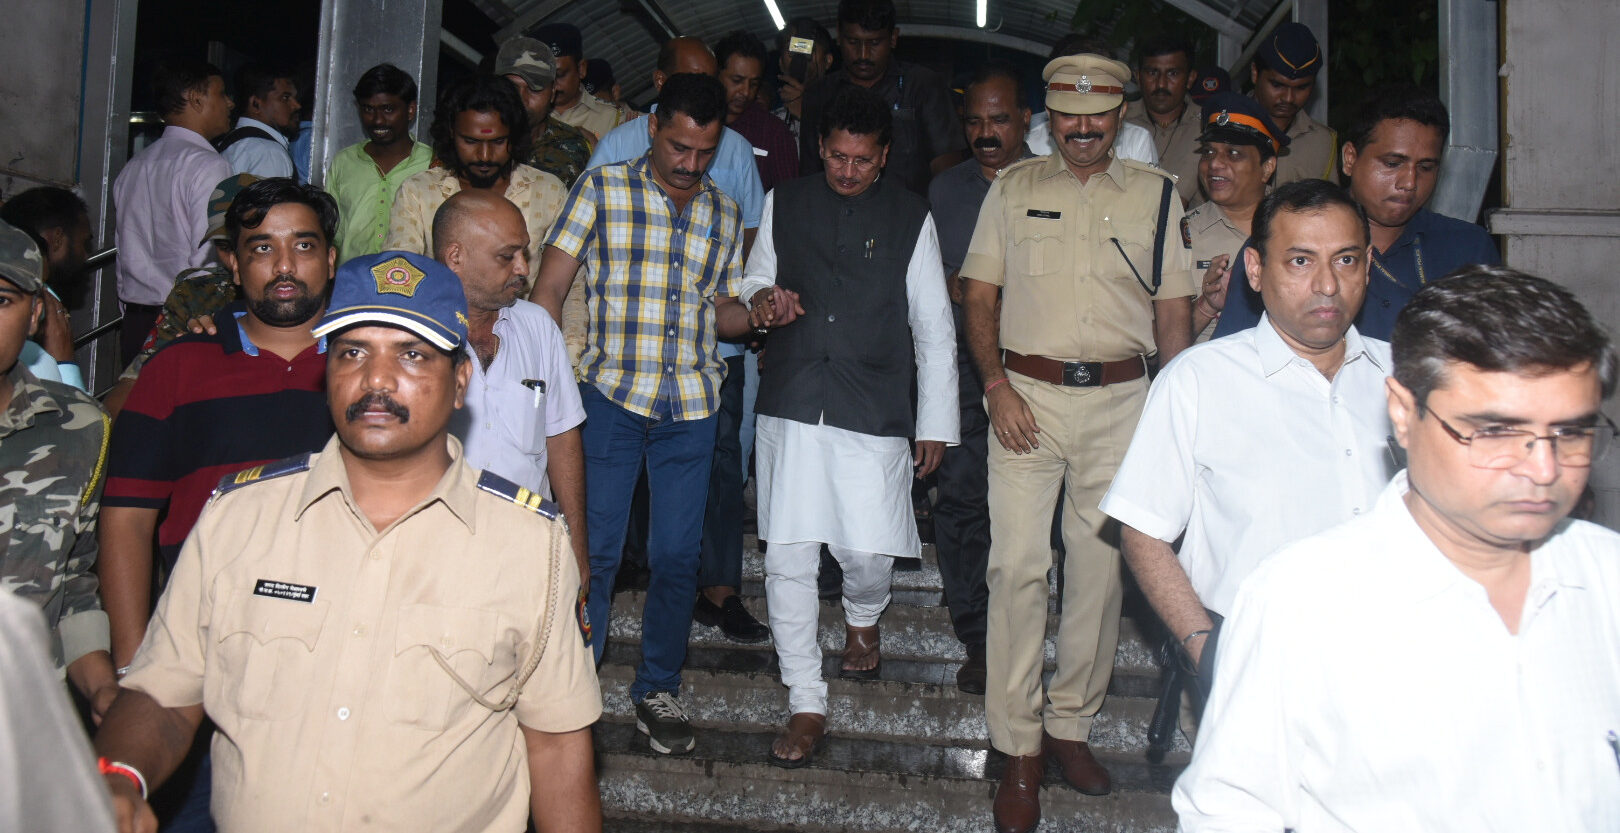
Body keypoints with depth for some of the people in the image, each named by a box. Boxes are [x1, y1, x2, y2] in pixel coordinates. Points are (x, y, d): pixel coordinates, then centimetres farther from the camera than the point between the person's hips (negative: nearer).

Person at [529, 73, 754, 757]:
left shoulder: (724, 214, 12)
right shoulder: (602, 189, 2)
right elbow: (547, 290, 0)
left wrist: (760, 313, -3)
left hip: (692, 402, 3)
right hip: (612, 393, -3)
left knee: (678, 555, 6)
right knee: (595, 549, 0)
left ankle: (658, 690, 24)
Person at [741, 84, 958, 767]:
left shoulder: (910, 217, 5)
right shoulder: (784, 204, 10)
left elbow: (933, 327, 7)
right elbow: (753, 283, 20)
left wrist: (935, 423, 5)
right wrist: (763, 299, -6)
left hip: (875, 415, -1)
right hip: (791, 406, 2)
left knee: (867, 553, -3)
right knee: (788, 560, -1)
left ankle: (863, 619, 35)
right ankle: (806, 704, 14)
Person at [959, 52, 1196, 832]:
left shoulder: (1156, 194, 10)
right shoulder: (1013, 188, 9)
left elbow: (1175, 309, 10)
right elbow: (977, 293, 7)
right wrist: (996, 384, -6)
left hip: (1122, 400, 1)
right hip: (1026, 395, -1)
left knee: (1101, 565, 6)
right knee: (1017, 566, -5)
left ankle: (1072, 723, 23)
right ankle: (1017, 749, 5)